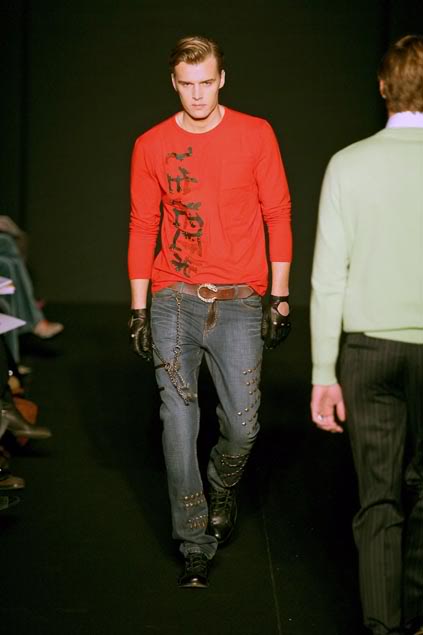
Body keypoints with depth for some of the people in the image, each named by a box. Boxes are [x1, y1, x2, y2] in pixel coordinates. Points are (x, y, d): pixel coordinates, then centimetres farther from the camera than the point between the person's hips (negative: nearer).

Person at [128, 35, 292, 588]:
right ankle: (195, 544, 9)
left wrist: (280, 295, 0)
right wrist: (139, 310, 6)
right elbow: (142, 228, 8)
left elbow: (278, 215, 4)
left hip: (238, 301, -1)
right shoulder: (151, 147, 4)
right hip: (173, 299, 1)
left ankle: (224, 486, 32)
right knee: (179, 423, -1)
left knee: (242, 423, -2)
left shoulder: (255, 135, 1)